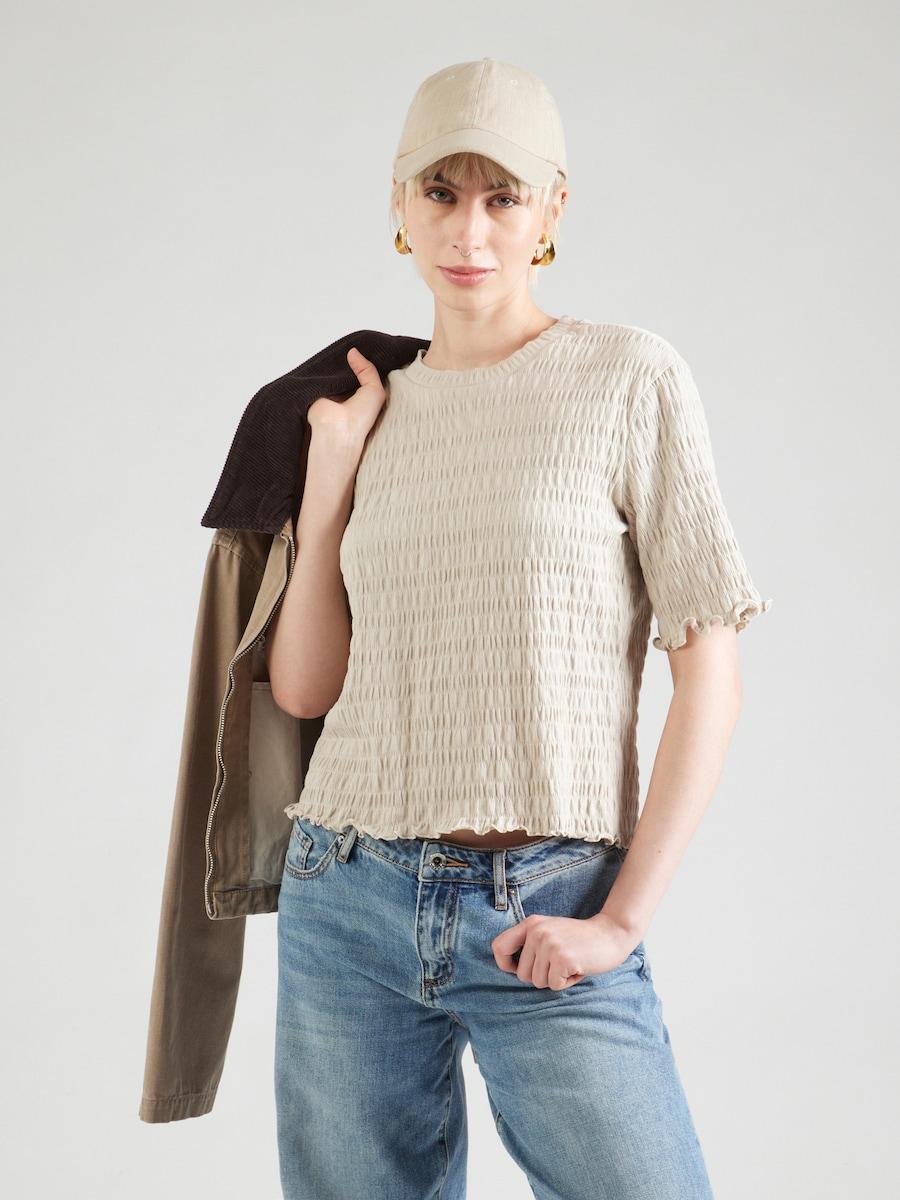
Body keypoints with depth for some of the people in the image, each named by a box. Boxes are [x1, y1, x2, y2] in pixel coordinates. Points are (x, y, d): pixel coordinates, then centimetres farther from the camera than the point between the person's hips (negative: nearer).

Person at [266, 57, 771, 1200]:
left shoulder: (630, 378, -3)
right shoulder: (374, 412, 10)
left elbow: (710, 672, -6)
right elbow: (302, 686, 8)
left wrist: (620, 919, -11)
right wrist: (329, 476, 2)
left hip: (546, 920, -3)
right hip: (351, 902, 4)